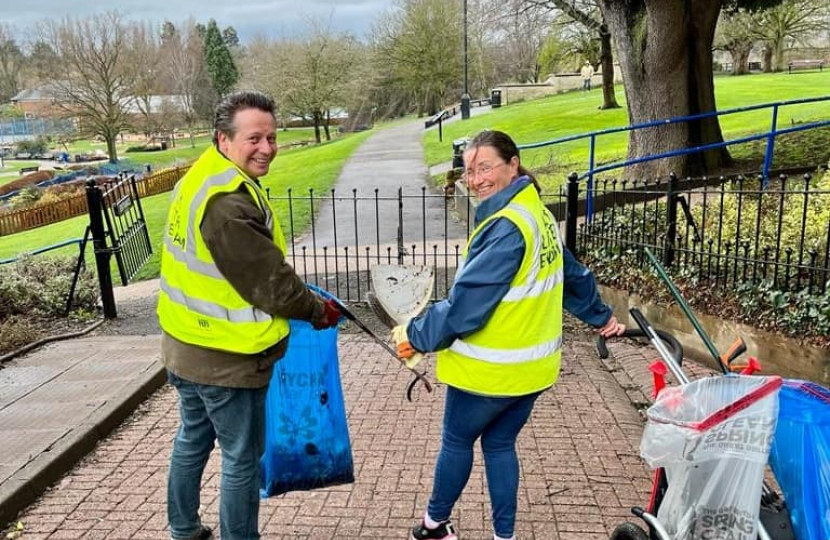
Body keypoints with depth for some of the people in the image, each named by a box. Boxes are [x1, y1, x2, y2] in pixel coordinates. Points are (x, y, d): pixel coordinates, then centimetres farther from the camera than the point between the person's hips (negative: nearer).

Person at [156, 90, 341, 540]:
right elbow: (271, 282, -23)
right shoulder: (229, 204, -27)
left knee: (193, 438, 26)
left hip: (187, 344, 10)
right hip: (225, 358, -10)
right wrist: (317, 311, -5)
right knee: (241, 458, 8)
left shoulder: (201, 178, 5)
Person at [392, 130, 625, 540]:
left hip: (491, 367, -8)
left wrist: (415, 336, -13)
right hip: (532, 364, 8)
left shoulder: (506, 228, -25)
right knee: (500, 444, 19)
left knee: (456, 441, 13)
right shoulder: (538, 214, 5)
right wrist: (601, 317, 32)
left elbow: (466, 302, -26)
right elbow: (573, 274, 18)